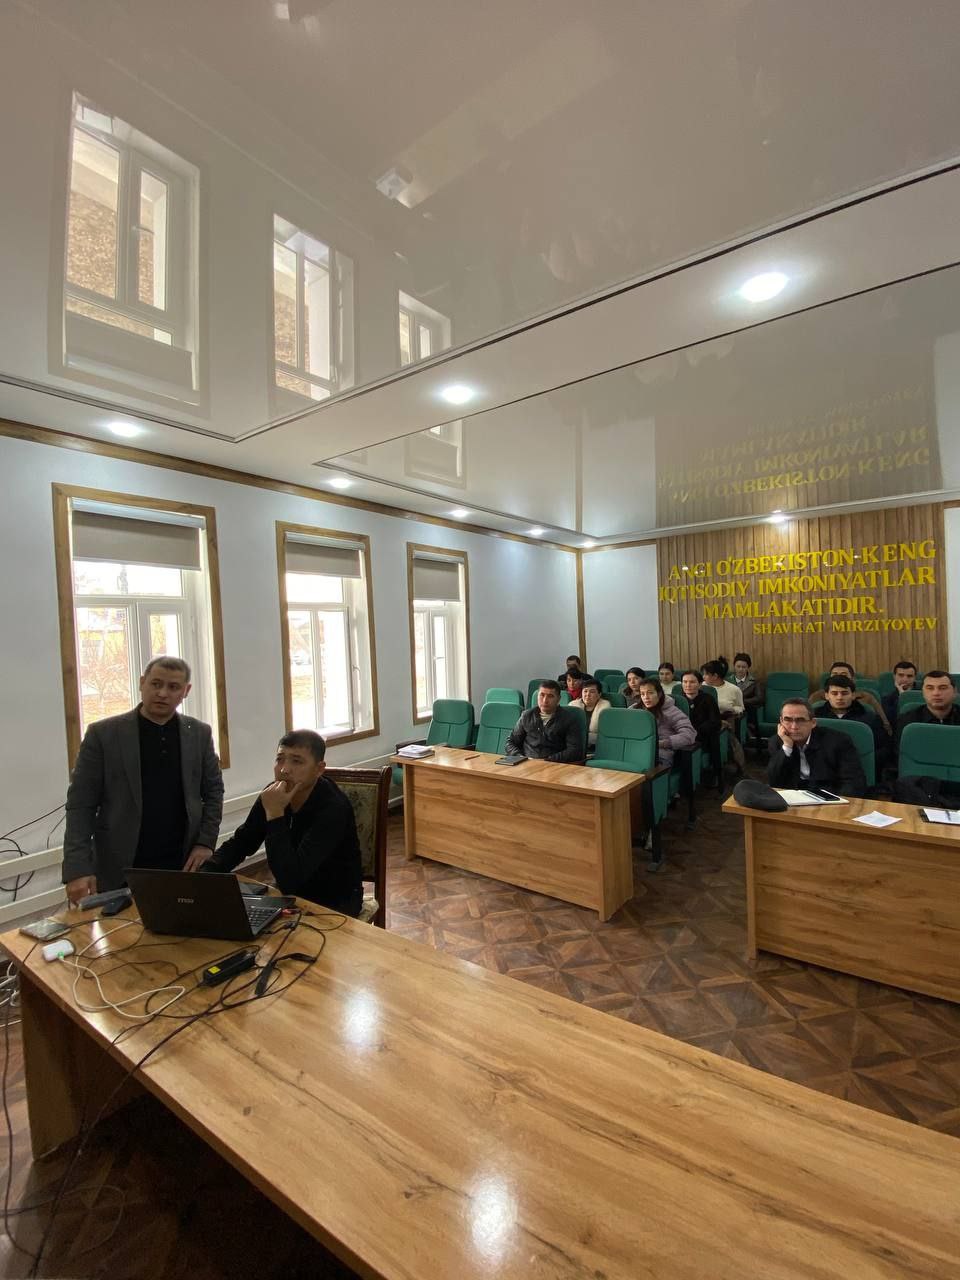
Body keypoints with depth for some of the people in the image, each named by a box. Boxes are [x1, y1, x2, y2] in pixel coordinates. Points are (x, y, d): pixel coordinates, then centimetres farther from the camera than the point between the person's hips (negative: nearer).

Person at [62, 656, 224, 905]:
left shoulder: (200, 733, 2)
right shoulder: (103, 734, -5)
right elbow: (81, 804, -5)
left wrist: (205, 842, -3)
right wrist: (78, 868, -13)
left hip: (184, 866, 2)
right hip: (121, 870, -1)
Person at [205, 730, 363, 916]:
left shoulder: (333, 808, -29)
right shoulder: (273, 795, -8)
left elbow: (289, 881, -34)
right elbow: (239, 843, 3)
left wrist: (275, 815, -35)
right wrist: (204, 875, -15)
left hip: (333, 904, -6)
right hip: (291, 893, 6)